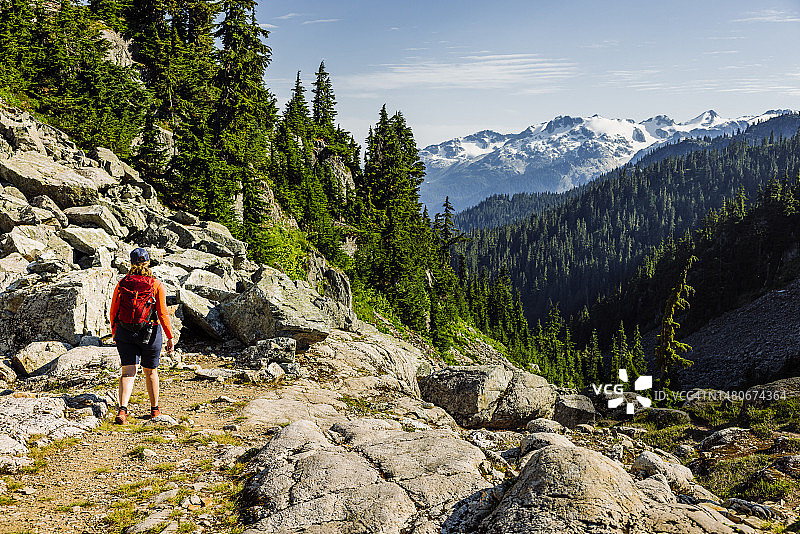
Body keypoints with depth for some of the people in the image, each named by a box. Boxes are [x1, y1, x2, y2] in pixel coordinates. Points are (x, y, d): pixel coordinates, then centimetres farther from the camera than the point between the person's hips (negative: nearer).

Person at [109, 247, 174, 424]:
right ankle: (154, 409, 31)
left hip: (124, 333, 1)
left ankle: (122, 410, -18)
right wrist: (170, 337, -6)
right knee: (150, 371, 16)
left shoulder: (121, 284, 0)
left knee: (128, 372, 2)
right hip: (149, 334, -1)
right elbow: (163, 314, -10)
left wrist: (115, 333, 19)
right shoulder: (156, 285, -8)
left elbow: (113, 312, 5)